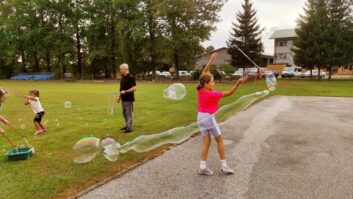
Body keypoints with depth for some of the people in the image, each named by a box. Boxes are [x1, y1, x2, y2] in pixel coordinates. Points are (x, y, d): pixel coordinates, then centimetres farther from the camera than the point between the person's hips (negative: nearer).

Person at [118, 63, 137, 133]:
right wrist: (120, 97, 19)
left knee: (129, 114, -2)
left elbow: (134, 88, -20)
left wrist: (125, 91, -28)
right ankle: (127, 126, 28)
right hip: (123, 99, 9)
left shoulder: (130, 77, -15)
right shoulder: (123, 77, 11)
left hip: (129, 99, -9)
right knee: (124, 113, 16)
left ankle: (130, 128, 6)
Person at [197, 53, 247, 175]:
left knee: (206, 142, 9)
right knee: (219, 140, 8)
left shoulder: (200, 90, -3)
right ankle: (223, 165, 13)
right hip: (209, 118, -7)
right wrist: (238, 84, -29)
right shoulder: (212, 95, -20)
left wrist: (211, 60, 9)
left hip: (200, 117, 7)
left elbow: (204, 73, 7)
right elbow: (229, 93, -22)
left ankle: (203, 167, 6)